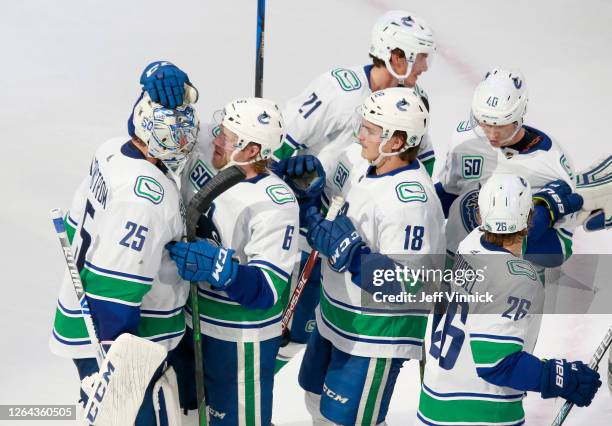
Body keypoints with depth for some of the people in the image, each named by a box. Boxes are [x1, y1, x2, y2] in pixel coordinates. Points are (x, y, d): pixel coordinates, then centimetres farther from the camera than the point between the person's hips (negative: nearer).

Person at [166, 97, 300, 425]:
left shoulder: (275, 204, -25)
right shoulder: (205, 160, -8)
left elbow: (267, 289, -29)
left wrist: (218, 266, -44)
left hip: (240, 339, -7)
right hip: (188, 317, 7)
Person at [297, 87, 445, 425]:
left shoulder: (410, 201, -28)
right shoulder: (376, 172, 2)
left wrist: (346, 250, -29)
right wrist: (322, 228, 2)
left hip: (376, 334, -9)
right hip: (339, 318, 9)